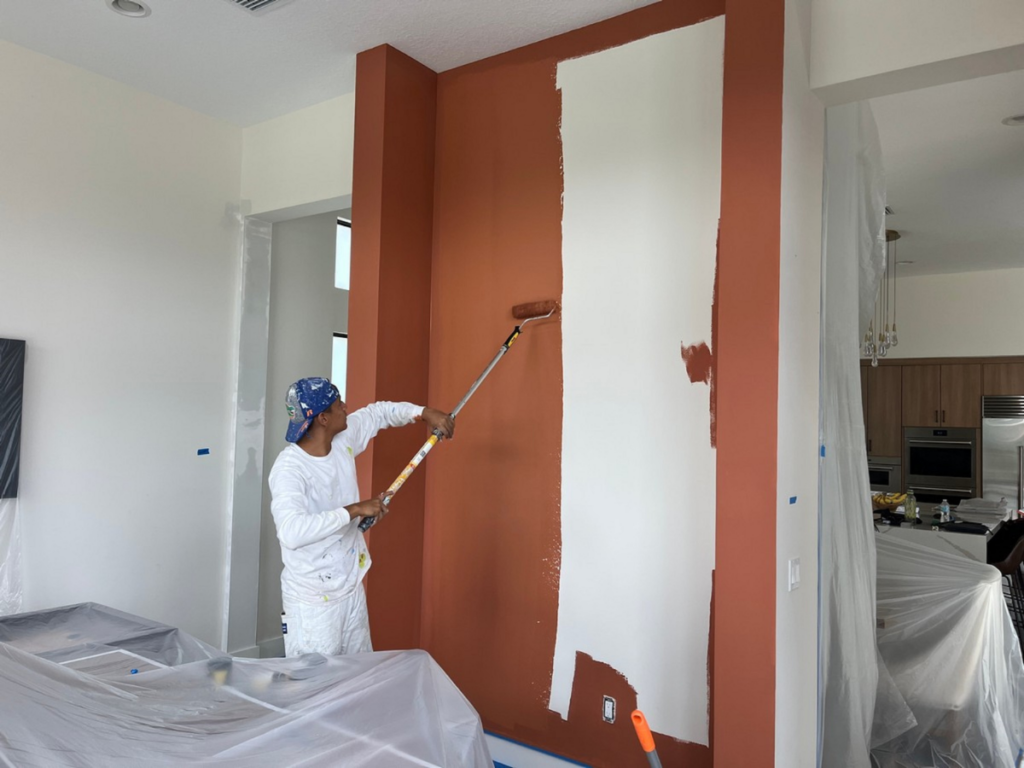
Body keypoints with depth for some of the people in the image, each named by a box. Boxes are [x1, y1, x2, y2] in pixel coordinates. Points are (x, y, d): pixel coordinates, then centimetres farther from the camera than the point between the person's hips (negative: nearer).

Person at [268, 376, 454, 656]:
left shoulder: (343, 439, -2)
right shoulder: (289, 468, -24)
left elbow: (378, 413, 16)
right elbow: (291, 532, -39)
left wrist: (425, 413, 3)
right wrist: (354, 510, -34)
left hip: (352, 588, 7)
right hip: (313, 601, -7)